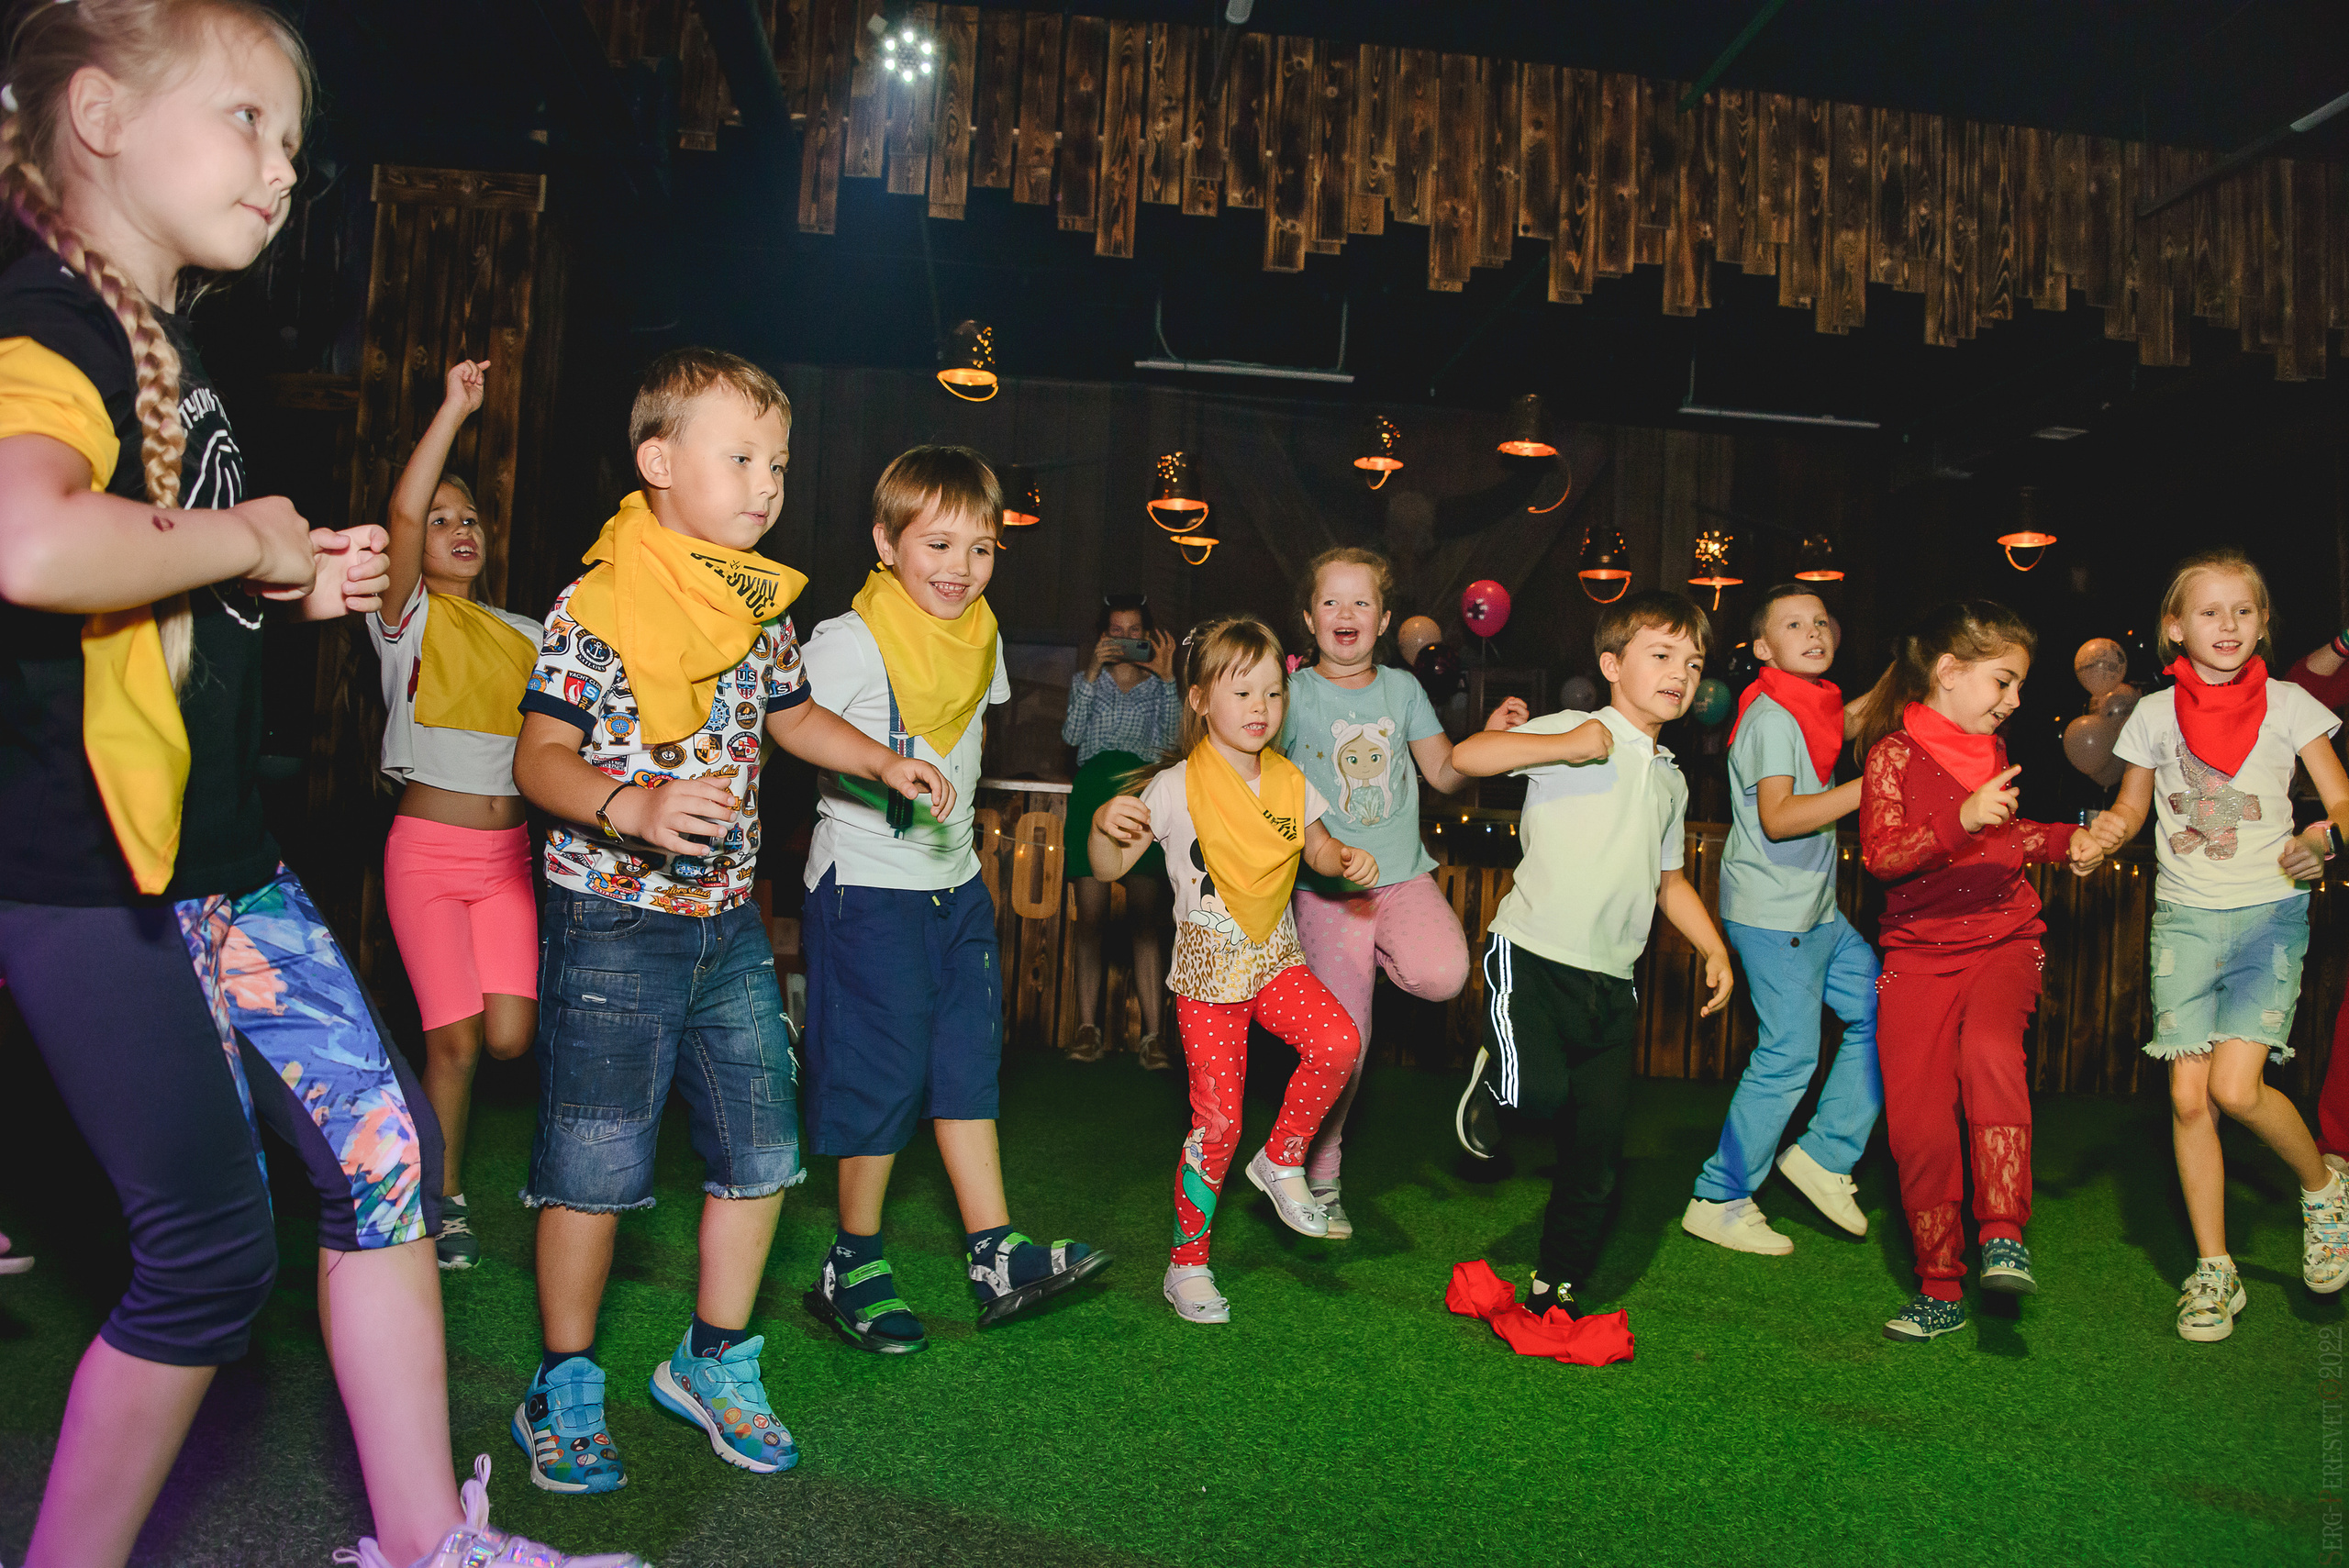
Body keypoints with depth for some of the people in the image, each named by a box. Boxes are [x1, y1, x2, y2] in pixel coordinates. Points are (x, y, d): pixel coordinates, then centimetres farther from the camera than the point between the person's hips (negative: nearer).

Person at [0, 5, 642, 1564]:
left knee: (384, 1143, 9)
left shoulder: (166, 343, 16)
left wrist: (295, 584, 9)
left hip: (216, 850, 9)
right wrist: (239, 539, -20)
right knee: (213, 1247, 0)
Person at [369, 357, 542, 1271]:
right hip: (428, 847, -4)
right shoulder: (409, 618, 0)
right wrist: (454, 407, -18)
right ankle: (446, 1199, 16)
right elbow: (401, 514, -17)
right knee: (455, 1041, -4)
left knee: (511, 1037, -6)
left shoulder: (524, 636, 14)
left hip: (508, 851, 4)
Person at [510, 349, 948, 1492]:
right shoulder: (597, 605, -12)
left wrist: (882, 763, 12)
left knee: (761, 1154, 10)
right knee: (594, 1168, 3)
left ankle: (715, 1363, 30)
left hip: (730, 924, 6)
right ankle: (565, 1386, 25)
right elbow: (541, 757, -15)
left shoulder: (762, 605, 8)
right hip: (613, 923, -6)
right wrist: (633, 807, -33)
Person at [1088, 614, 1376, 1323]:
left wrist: (1347, 859, -4)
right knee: (1217, 1122, -4)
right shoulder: (1178, 787, -12)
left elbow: (1316, 845, 19)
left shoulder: (1289, 781, 2)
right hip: (1207, 968, -4)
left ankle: (1281, 1160, 5)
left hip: (1275, 957, 4)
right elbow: (1111, 867, -14)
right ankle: (1186, 1264, 16)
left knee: (1338, 1043, -22)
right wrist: (1103, 824, -35)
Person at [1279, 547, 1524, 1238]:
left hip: (1403, 875, 2)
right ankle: (1321, 1181, 18)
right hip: (1328, 885, -2)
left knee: (1442, 974, -29)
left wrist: (1490, 736, -2)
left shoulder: (1402, 687, 9)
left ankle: (1383, 955, 7)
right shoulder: (1295, 694, 1)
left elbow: (1446, 775, 13)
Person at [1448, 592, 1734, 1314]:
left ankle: (1557, 1286, 25)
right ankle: (1492, 1077, 7)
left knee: (1597, 1156, 6)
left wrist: (1715, 950, 19)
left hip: (1612, 983, 6)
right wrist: (1569, 746, -25)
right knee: (1541, 1089, -29)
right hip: (1532, 957, -6)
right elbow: (1466, 756, -18)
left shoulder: (1671, 778, 18)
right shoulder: (1577, 735, -4)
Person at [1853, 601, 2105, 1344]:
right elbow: (1880, 854, -17)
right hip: (1920, 948, -3)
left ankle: (2004, 1238, -22)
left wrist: (2062, 840, 17)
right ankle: (1940, 1290, 11)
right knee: (1919, 1123, -4)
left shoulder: (1992, 751, 14)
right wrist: (1961, 820, -29)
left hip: (2004, 937, 3)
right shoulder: (1894, 754, -5)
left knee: (1990, 1050, -30)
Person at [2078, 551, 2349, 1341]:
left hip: (2270, 913, -2)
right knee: (2187, 1096, -2)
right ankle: (2213, 1268, 12)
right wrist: (2112, 827, -7)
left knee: (2235, 1085, -16)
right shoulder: (2154, 714, 4)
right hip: (2185, 916, 2)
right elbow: (2132, 807, 16)